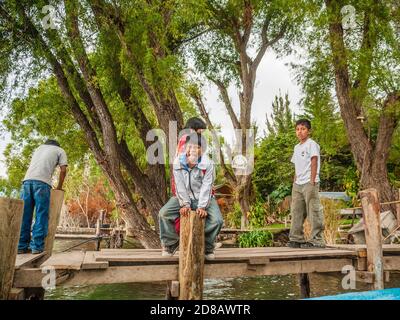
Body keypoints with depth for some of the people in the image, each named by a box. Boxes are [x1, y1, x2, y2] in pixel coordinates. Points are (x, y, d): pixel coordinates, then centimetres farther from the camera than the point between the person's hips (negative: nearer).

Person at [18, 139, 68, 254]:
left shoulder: (39, 148, 33)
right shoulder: (60, 151, 19)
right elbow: (63, 170, 8)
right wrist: (59, 187, 19)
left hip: (27, 180, 5)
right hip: (42, 182, -4)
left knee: (25, 215, 6)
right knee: (41, 215, -1)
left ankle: (22, 246, 6)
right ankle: (37, 246, -4)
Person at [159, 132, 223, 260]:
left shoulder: (208, 164, -16)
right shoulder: (178, 162, -12)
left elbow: (206, 187, -19)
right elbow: (180, 186, -13)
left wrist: (202, 207, -28)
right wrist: (185, 204, -21)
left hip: (203, 198, -1)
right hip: (183, 197, 1)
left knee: (217, 220, -22)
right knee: (163, 213, -18)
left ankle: (207, 247, 6)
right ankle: (171, 244, 6)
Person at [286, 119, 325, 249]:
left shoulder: (311, 144, -2)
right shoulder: (297, 147, 20)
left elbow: (314, 162, -10)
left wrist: (312, 180, -18)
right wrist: (294, 184, 15)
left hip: (309, 184, -8)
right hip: (298, 184, 8)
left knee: (313, 212, -5)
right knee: (296, 212, 8)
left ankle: (317, 240, -1)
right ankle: (296, 239, 14)